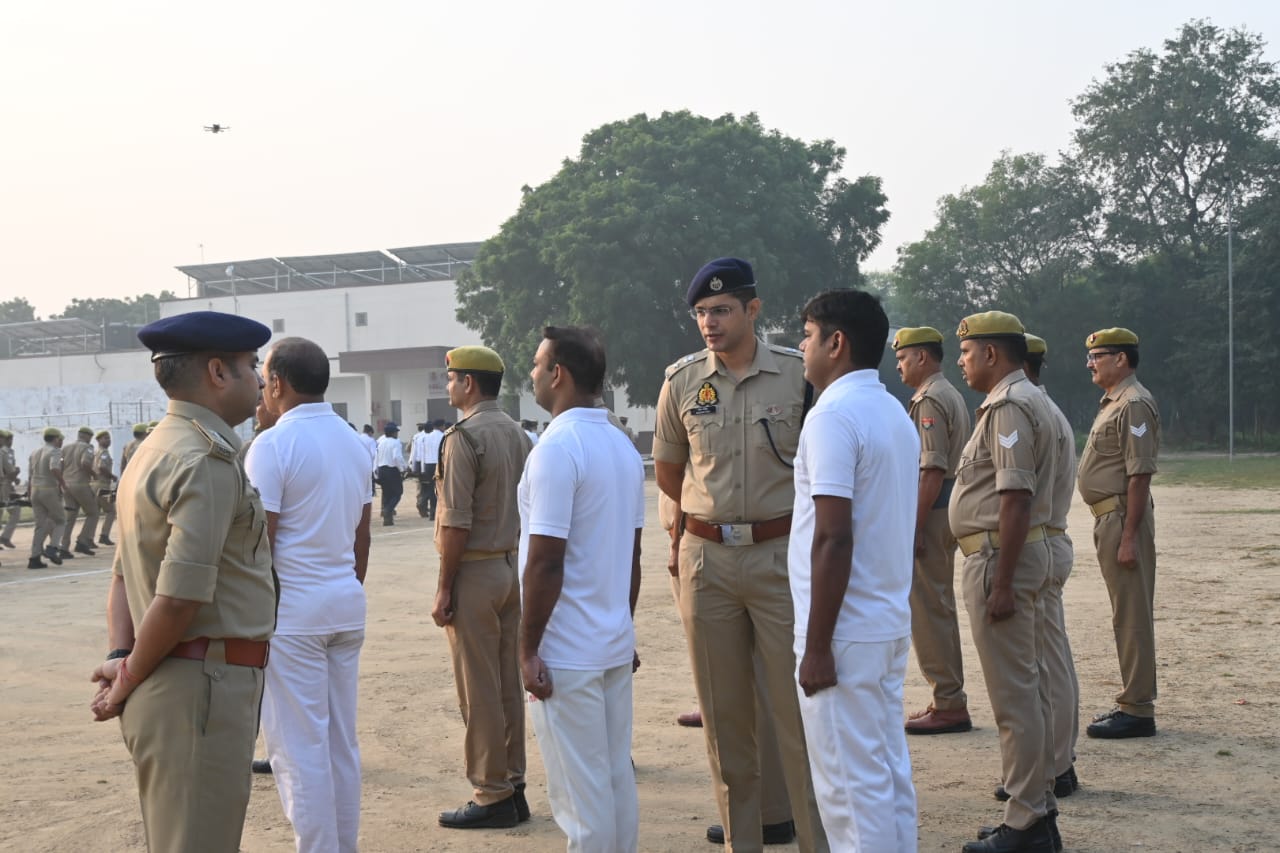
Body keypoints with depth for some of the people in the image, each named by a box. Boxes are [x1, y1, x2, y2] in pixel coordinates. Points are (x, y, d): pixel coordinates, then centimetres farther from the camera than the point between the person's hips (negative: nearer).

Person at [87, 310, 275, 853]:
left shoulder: (155, 450, 14)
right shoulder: (208, 461, -18)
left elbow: (125, 574, 15)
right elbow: (179, 599, -23)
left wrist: (120, 657, 4)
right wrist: (128, 681, -11)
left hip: (166, 687, 10)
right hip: (202, 686, -10)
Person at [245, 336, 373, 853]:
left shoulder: (273, 445, -12)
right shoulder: (354, 442, 10)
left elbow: (259, 542, -14)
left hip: (292, 612, -7)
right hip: (347, 606, 7)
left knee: (299, 747, 0)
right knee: (342, 741, 13)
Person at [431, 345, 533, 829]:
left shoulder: (464, 436, -14)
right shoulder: (519, 435, 10)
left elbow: (456, 522, -18)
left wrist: (444, 589, -13)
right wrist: (514, 564, 18)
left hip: (474, 571, -8)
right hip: (511, 567, 8)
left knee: (478, 690, -2)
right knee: (508, 685, 12)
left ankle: (491, 798, 4)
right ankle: (513, 787, 19)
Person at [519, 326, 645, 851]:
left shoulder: (556, 449, -16)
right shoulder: (624, 448, 10)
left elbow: (545, 562, -19)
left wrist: (528, 650, -12)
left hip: (566, 652, -8)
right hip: (616, 644, 8)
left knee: (580, 789, 1)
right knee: (618, 776, 13)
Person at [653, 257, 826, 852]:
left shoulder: (797, 373, -4)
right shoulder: (682, 381, 4)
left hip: (781, 554, -3)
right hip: (705, 557, 3)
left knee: (796, 703, -3)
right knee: (723, 707, 10)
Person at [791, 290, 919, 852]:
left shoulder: (833, 416, -16)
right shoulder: (895, 414, 13)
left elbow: (833, 538, -22)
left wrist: (817, 646, -18)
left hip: (846, 631, -9)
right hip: (890, 623, 9)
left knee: (850, 783, -2)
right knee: (890, 771, 15)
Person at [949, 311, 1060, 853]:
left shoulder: (1008, 406, -16)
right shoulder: (1025, 400, 17)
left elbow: (1016, 499, -23)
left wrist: (1001, 584, -24)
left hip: (999, 557, -11)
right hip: (1024, 552, 11)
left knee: (1014, 694, -6)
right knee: (1030, 687, 15)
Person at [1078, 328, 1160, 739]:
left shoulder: (1134, 404, -14)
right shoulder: (1112, 403, 18)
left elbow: (1140, 474, -20)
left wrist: (1129, 536, -23)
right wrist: (1113, 531, 18)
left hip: (1124, 518, -11)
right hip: (1109, 518, 11)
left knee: (1132, 614, -6)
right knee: (1127, 613, 15)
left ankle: (1138, 710, -1)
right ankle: (1133, 701, 23)